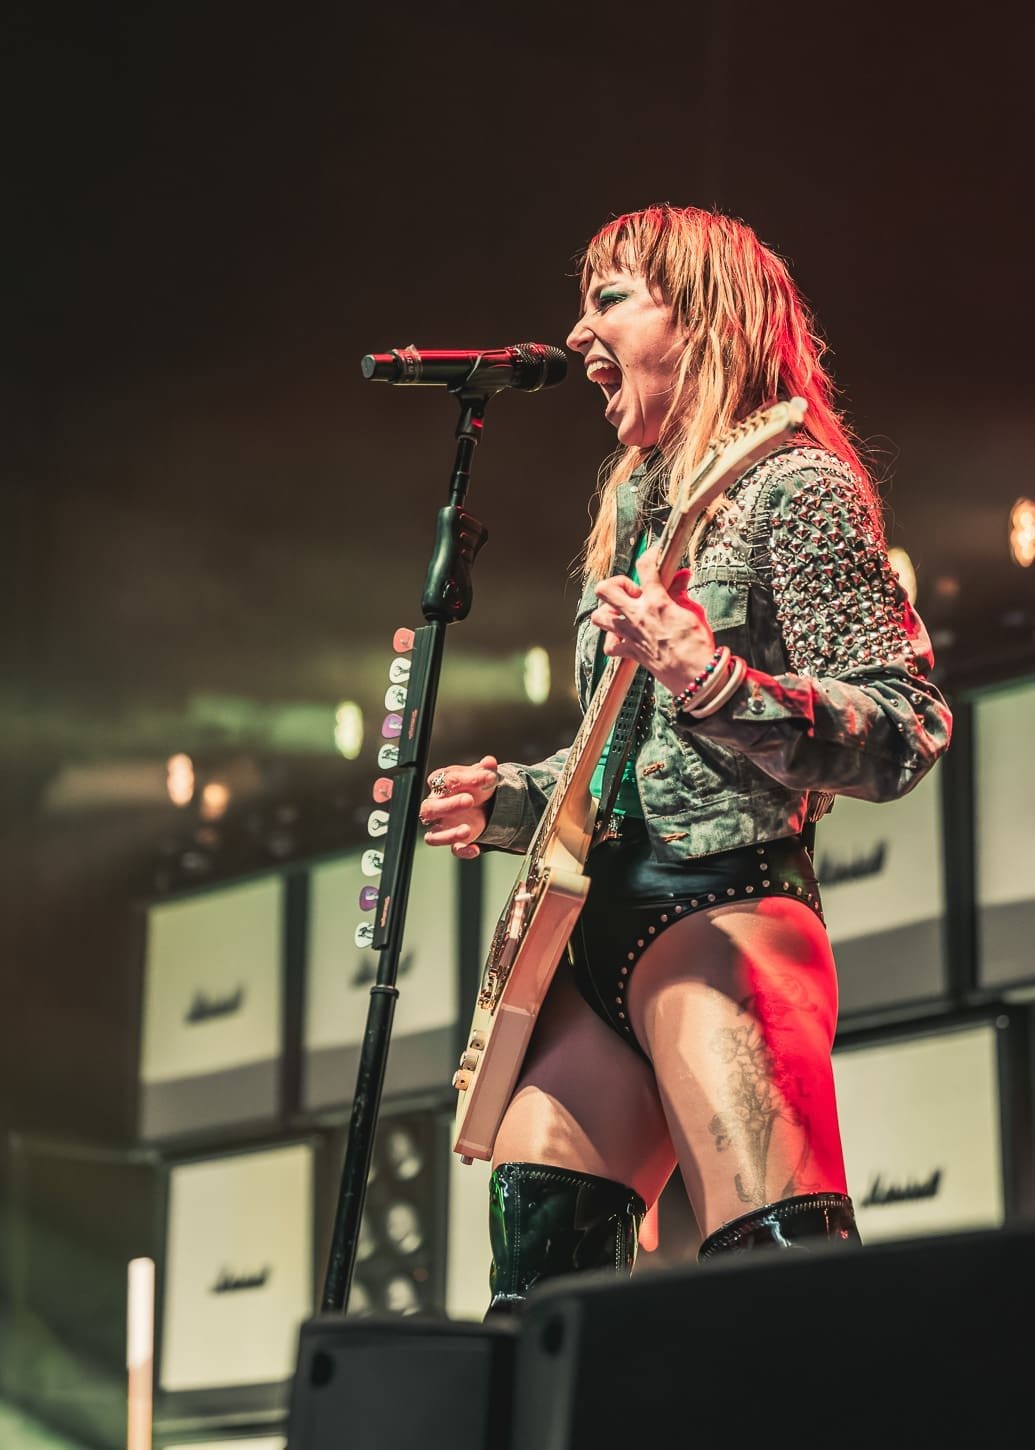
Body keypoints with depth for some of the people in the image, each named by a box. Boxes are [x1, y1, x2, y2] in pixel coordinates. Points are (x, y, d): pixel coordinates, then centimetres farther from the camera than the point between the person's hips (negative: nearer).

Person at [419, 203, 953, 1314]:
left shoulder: (792, 488, -4)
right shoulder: (633, 512, 22)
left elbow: (907, 738, -14)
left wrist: (715, 682, -29)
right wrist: (506, 801, 13)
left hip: (722, 906, -9)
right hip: (593, 929, 9)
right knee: (533, 1292, 2)